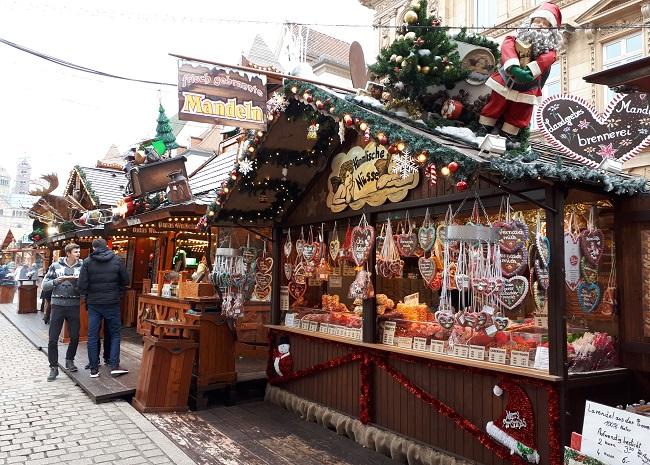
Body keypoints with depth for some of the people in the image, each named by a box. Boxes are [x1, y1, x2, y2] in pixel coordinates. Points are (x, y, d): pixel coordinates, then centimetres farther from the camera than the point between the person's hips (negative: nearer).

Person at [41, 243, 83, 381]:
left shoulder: (81, 267, 0)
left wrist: (75, 281, -21)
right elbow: (45, 286, -1)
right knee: (53, 339, 1)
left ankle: (69, 360, 30)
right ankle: (54, 367, 13)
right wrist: (57, 281, -18)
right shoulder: (56, 266, 0)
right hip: (58, 305, -1)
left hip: (74, 306, 1)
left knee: (75, 337, 7)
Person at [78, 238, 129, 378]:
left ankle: (94, 369, 13)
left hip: (93, 303, 1)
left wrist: (87, 296, 10)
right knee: (115, 334, 11)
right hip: (112, 303, 0)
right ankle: (115, 366, 4)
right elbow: (125, 280, 0)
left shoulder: (88, 262, -4)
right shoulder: (117, 260, -4)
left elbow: (82, 285, -8)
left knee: (92, 336, 9)